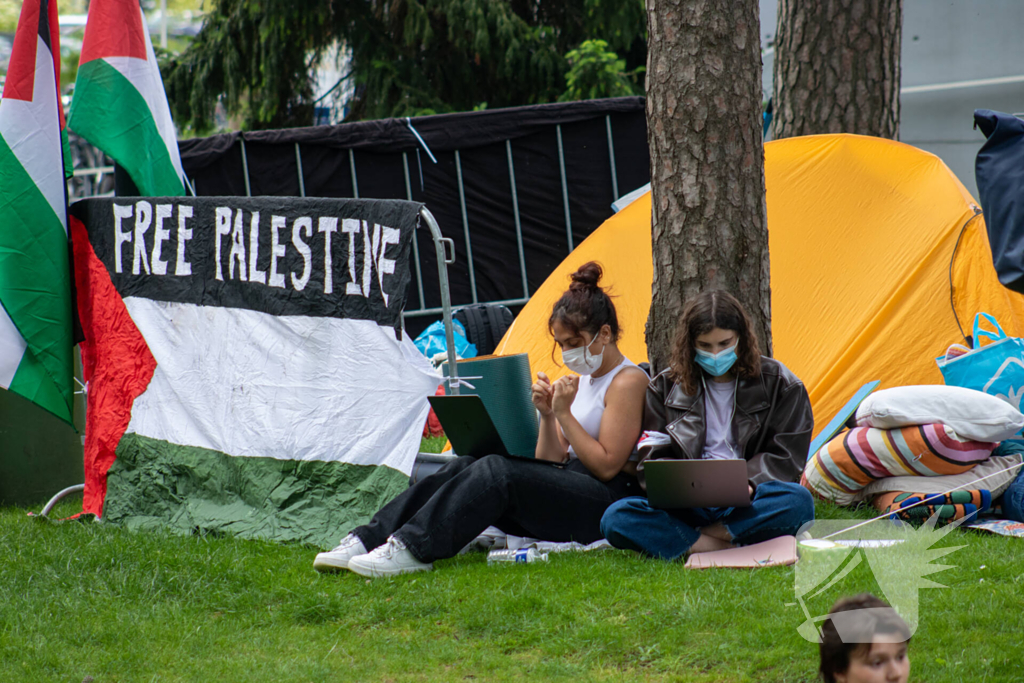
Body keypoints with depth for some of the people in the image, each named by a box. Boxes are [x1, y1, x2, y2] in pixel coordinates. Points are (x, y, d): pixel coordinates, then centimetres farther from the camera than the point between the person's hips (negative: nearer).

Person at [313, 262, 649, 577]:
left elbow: (607, 466, -13)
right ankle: (367, 541, -20)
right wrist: (547, 415, 1)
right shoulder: (582, 380, 22)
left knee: (496, 471, -29)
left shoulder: (628, 381, -5)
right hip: (565, 494, 8)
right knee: (466, 467, -12)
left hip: (606, 505, -8)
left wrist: (565, 414, -14)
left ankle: (412, 549, -38)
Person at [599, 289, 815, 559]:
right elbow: (652, 457, 8)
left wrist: (748, 483, -17)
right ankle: (721, 547, -35)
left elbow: (784, 456, 3)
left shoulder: (778, 383, 6)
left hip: (746, 505, -1)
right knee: (615, 519, -28)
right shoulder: (666, 387, 11)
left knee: (799, 502, -36)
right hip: (688, 508, 1)